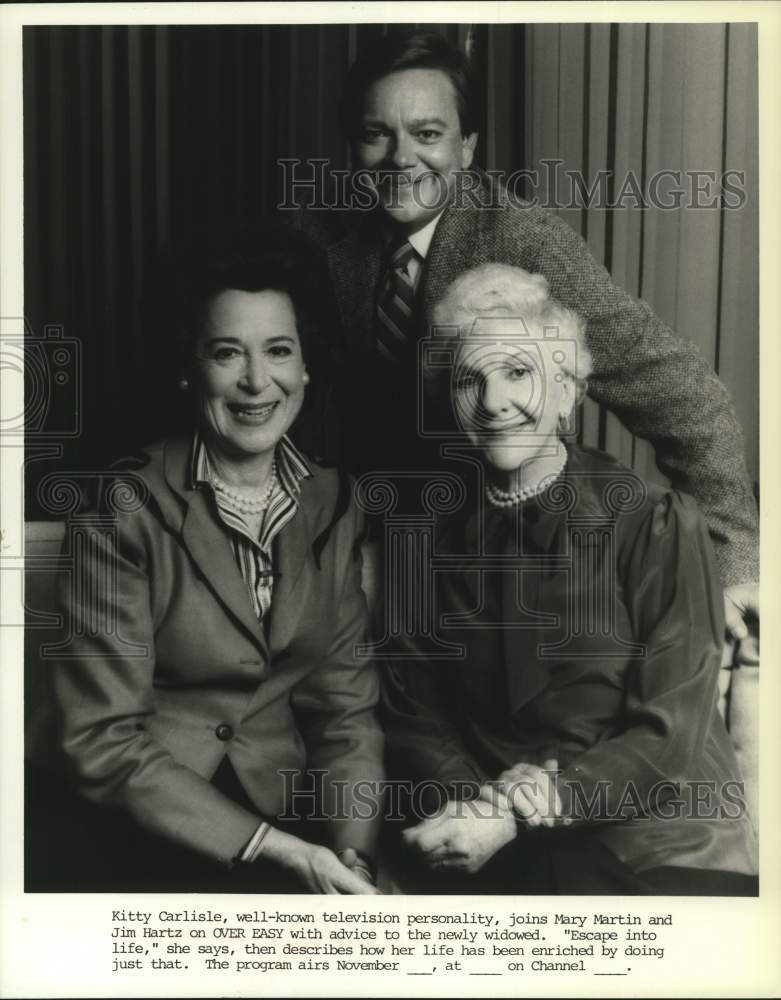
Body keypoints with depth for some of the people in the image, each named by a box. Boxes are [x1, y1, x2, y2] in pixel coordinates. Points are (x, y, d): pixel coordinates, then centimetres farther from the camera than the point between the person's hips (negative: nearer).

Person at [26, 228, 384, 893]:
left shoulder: (335, 507, 2)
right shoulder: (131, 507, -10)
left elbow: (346, 704, 0)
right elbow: (101, 738, -13)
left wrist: (350, 853, -15)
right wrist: (278, 851, -18)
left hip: (279, 808, 2)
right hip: (123, 813, -1)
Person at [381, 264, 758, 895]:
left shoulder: (659, 527, -8)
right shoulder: (432, 539, 2)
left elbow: (668, 735, -11)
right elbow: (412, 718, 3)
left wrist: (518, 812, -18)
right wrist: (475, 805, -14)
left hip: (664, 848, -2)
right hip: (503, 851, 2)